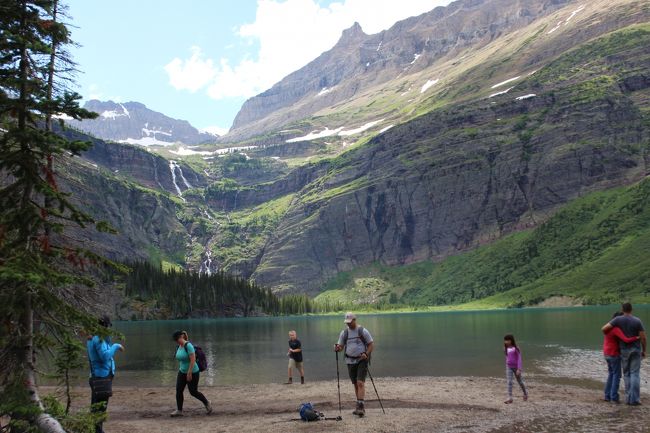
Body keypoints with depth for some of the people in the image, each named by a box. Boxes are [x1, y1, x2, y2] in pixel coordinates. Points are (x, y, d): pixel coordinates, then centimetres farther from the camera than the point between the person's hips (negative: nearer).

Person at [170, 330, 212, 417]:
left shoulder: (188, 346, -20)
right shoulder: (178, 347, 6)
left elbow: (193, 360, -24)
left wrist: (189, 373, -24)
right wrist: (180, 369, 17)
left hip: (192, 373, -8)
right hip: (182, 372, 8)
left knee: (193, 392, 1)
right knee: (178, 390, -1)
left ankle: (207, 403, 22)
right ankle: (179, 410, 6)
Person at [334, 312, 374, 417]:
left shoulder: (362, 331, -5)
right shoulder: (344, 332, 7)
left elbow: (371, 344, -2)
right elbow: (341, 346, 10)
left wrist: (366, 354, -17)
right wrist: (337, 348, -14)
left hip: (362, 360, -5)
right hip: (350, 361, 5)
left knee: (360, 383, -16)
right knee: (355, 384, 10)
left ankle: (360, 407, -20)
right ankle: (360, 407, 19)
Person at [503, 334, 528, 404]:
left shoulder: (516, 348, -15)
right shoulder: (506, 349, 1)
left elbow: (519, 359, -16)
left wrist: (519, 369, -21)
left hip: (516, 367, -4)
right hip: (509, 367, 4)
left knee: (520, 381, 14)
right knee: (509, 382, -10)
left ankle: (525, 393, 39)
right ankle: (509, 398, -12)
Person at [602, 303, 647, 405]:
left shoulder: (618, 319, -9)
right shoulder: (637, 321, -9)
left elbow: (604, 328, -13)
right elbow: (643, 338, -9)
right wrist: (644, 351, 7)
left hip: (624, 350, 1)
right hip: (636, 350, -1)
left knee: (627, 374, 12)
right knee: (635, 374, 2)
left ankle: (629, 398, 9)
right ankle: (635, 399, -4)